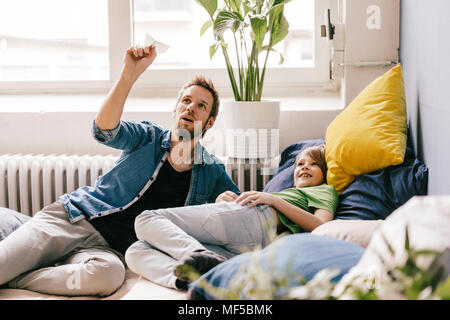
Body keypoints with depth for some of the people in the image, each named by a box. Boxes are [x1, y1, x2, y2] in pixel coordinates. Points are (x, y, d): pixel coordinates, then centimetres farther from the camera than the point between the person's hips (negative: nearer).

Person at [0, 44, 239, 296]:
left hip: (111, 247, 1)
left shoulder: (212, 172, 13)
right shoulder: (148, 136, 9)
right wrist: (130, 74, -26)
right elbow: (105, 130, -11)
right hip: (72, 216, 0)